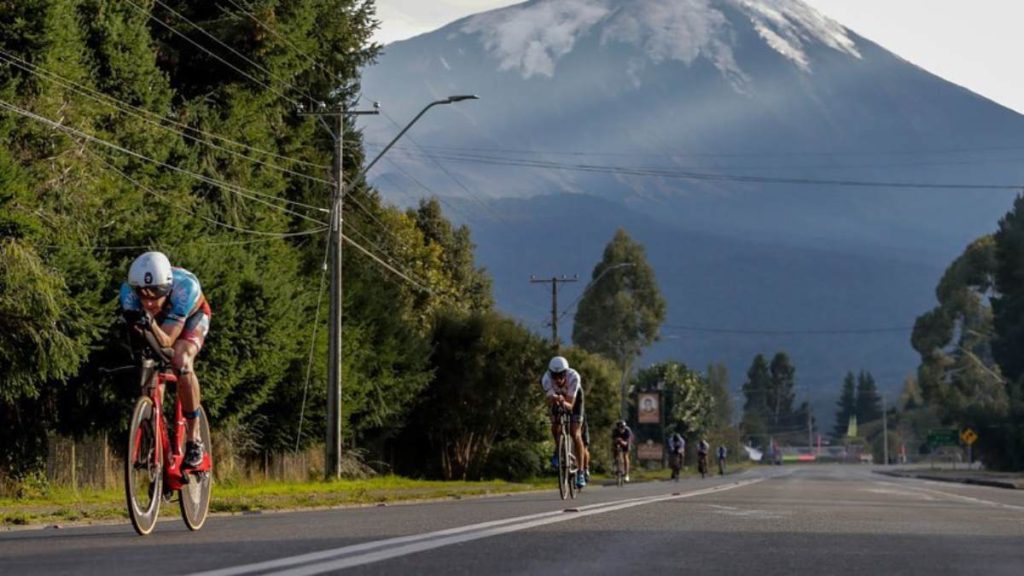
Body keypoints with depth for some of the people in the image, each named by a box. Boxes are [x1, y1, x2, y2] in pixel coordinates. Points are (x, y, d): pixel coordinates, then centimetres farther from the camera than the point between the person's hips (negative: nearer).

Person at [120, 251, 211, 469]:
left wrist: (152, 325, -61)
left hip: (191, 317, -4)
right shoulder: (129, 290, -34)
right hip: (157, 321, 4)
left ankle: (194, 441, -21)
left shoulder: (185, 286, -41)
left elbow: (167, 341, -41)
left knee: (181, 362, -29)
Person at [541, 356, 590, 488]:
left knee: (575, 433, -15)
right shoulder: (546, 379, -34)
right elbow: (551, 402, -34)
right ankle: (558, 450, 12)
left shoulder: (573, 377, -39)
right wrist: (554, 400, -57)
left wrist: (563, 402, -59)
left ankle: (582, 471, -13)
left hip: (574, 399, -2)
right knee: (555, 428, -21)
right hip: (557, 398, 2)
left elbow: (570, 405, -38)